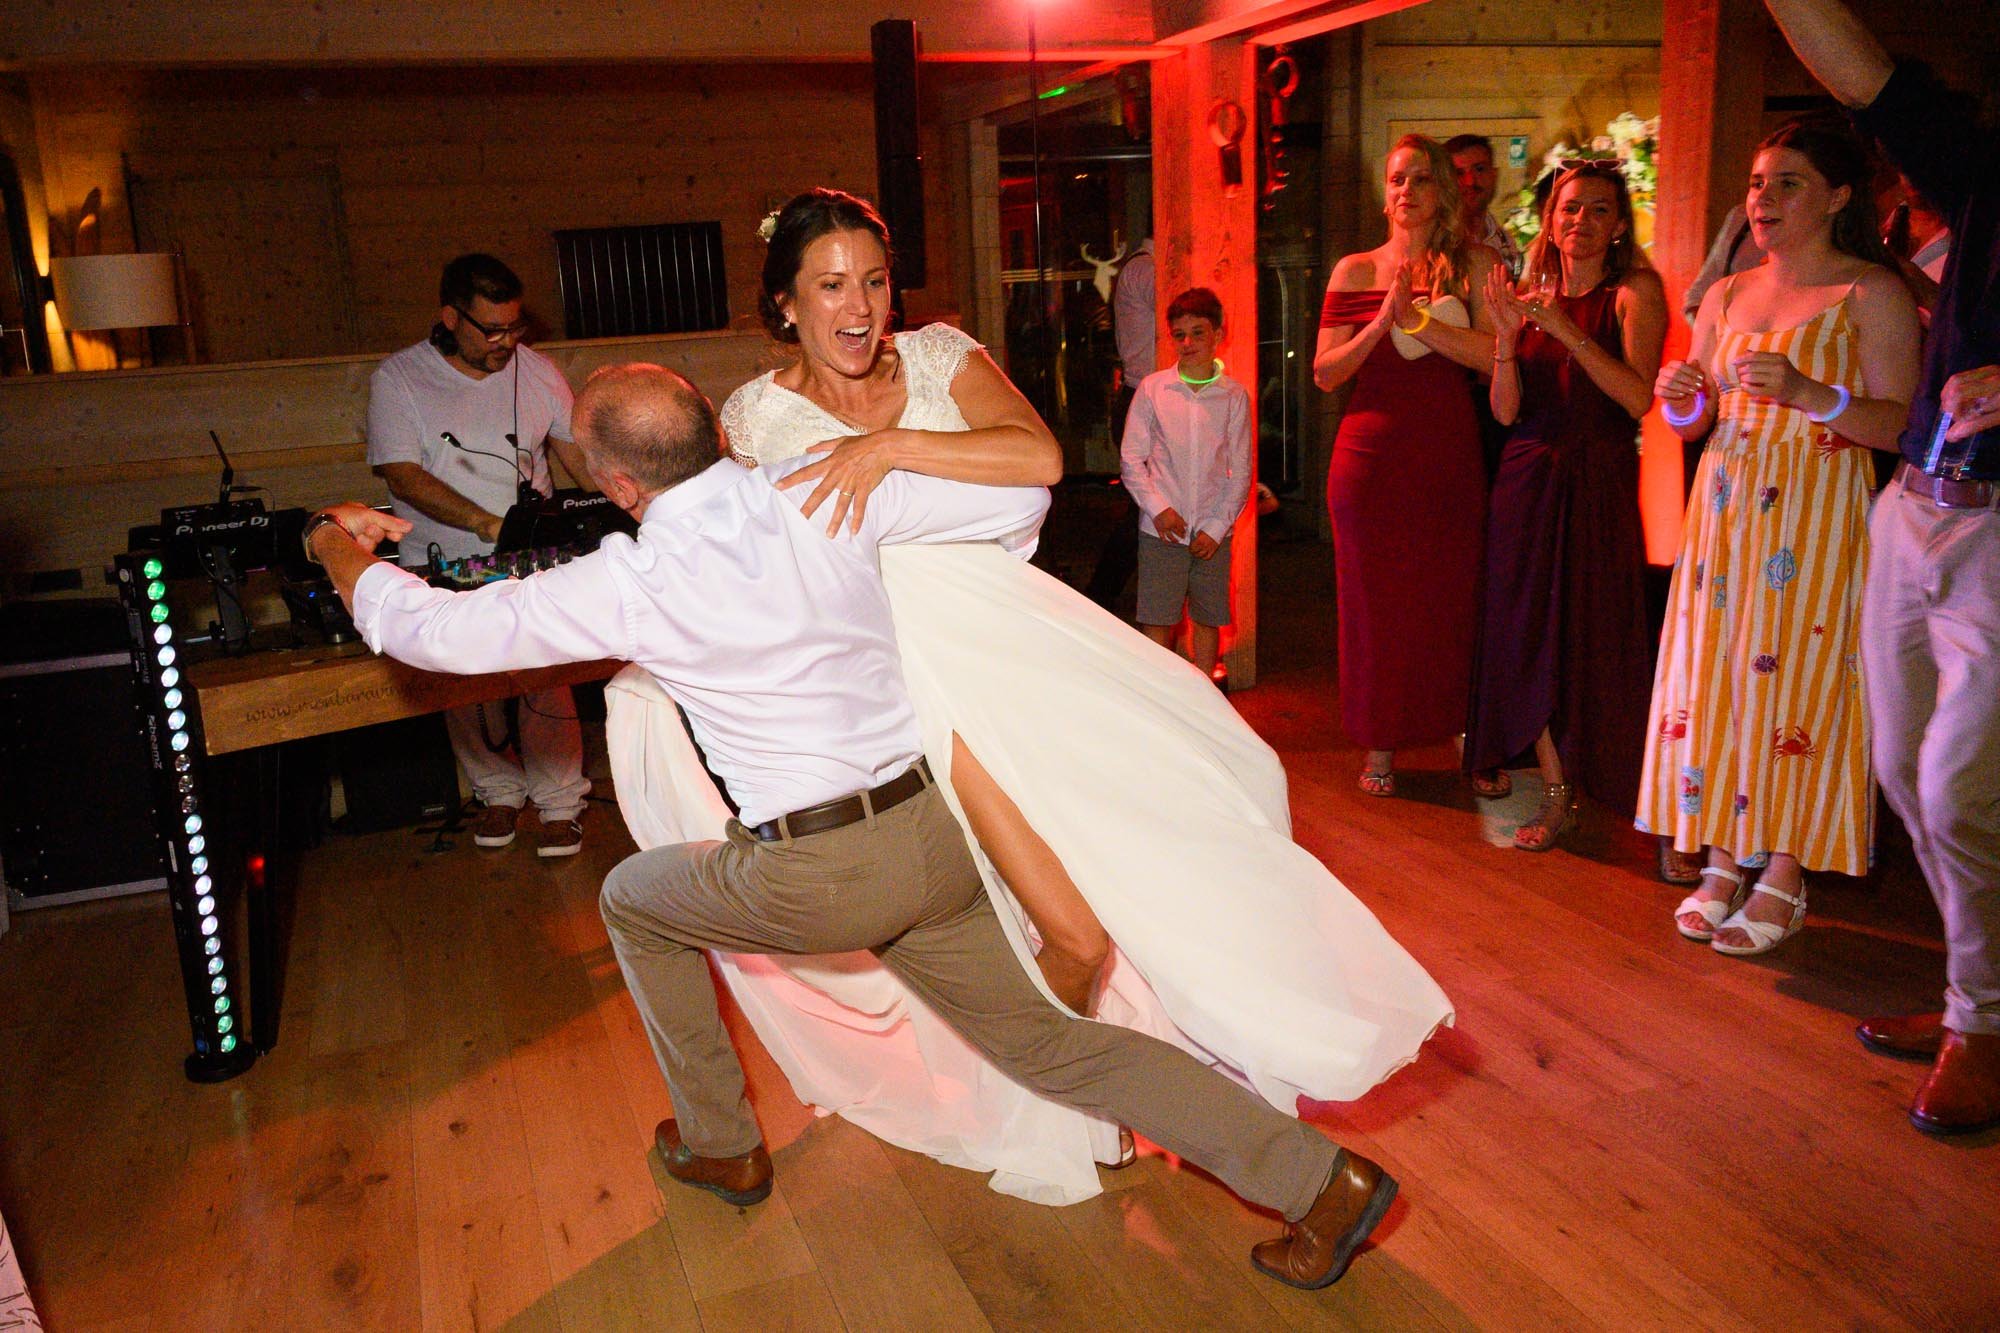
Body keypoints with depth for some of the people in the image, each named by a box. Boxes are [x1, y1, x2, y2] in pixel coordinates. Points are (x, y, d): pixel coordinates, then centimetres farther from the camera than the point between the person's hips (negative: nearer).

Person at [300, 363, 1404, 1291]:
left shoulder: (627, 583, -10)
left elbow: (432, 630, 1)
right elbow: (1022, 496, 2)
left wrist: (342, 546, 22)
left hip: (815, 878, -4)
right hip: (936, 841, 5)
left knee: (635, 898, 25)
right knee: (1054, 1044, 16)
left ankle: (721, 1148, 36)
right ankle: (1321, 1181, 14)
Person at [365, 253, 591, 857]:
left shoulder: (535, 369, 9)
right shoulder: (398, 378, 0)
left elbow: (577, 451, 14)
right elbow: (402, 474, -10)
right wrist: (491, 524, -21)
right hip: (444, 561, 0)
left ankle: (559, 800, -4)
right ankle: (498, 789, 11)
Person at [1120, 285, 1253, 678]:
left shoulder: (1234, 396, 2)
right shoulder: (1152, 388, 1)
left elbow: (1241, 471, 3)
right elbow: (1131, 458, 2)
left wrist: (1216, 526, -6)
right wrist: (1158, 508, -10)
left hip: (1213, 531, 1)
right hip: (1161, 529, -1)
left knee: (1208, 619, 9)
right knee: (1158, 620, -1)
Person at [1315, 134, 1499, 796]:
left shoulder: (1473, 263, 4)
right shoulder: (1355, 270, 7)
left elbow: (1496, 354, -10)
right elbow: (1325, 372, 1)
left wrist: (1415, 319, -16)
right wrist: (1382, 325, -13)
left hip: (1448, 456, 0)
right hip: (1371, 456, 1)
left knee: (1449, 597, 4)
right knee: (1376, 599, 6)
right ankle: (1380, 747, 18)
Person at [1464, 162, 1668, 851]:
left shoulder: (1634, 291, -1)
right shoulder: (1532, 298, 11)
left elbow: (1640, 398, -14)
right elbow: (1507, 410, 3)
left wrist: (1569, 333, -18)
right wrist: (1506, 335, -11)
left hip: (1597, 481, -4)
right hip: (1526, 478, 4)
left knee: (1587, 631, -2)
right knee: (1528, 630, 3)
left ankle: (1565, 792, 12)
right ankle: (1556, 785, 14)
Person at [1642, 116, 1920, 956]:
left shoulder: (1871, 292, -1)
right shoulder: (1727, 296, 15)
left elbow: (1900, 423, -10)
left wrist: (1808, 393, -24)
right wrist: (1681, 397, -5)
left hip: (1817, 518, -5)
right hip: (1725, 508, 5)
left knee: (1797, 681, -5)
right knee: (1714, 678, 2)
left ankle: (1784, 876, 6)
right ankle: (1724, 860, 13)